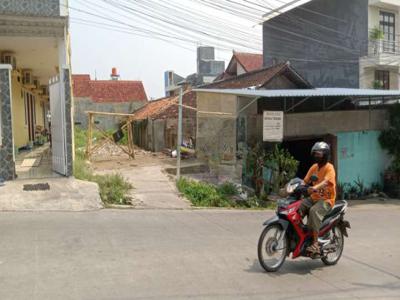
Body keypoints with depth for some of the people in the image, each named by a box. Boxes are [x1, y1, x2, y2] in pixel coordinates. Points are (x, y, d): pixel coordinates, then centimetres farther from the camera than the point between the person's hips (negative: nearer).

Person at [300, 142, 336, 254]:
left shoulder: (329, 168, -9)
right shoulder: (314, 167, 13)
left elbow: (326, 181, -26)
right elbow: (306, 180, 8)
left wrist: (315, 188, -45)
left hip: (326, 199, -7)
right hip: (314, 198, 7)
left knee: (314, 211, -34)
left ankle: (316, 243, -33)